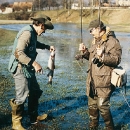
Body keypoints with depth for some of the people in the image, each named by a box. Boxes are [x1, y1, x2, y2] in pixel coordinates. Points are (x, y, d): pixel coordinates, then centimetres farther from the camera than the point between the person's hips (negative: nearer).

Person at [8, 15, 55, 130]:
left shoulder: (32, 33, 9)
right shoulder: (27, 33, -21)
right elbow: (18, 53, -30)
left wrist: (47, 47, 19)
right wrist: (34, 63, -32)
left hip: (28, 69, 11)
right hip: (20, 68, -11)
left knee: (35, 93, 19)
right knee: (22, 96, -6)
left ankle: (34, 117, 33)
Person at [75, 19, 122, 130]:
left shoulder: (112, 41, -12)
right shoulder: (96, 41, 16)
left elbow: (116, 59, -20)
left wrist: (103, 56, -33)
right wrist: (85, 51, 7)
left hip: (104, 81, -9)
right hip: (92, 80, 9)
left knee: (103, 106, -7)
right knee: (92, 105, 17)